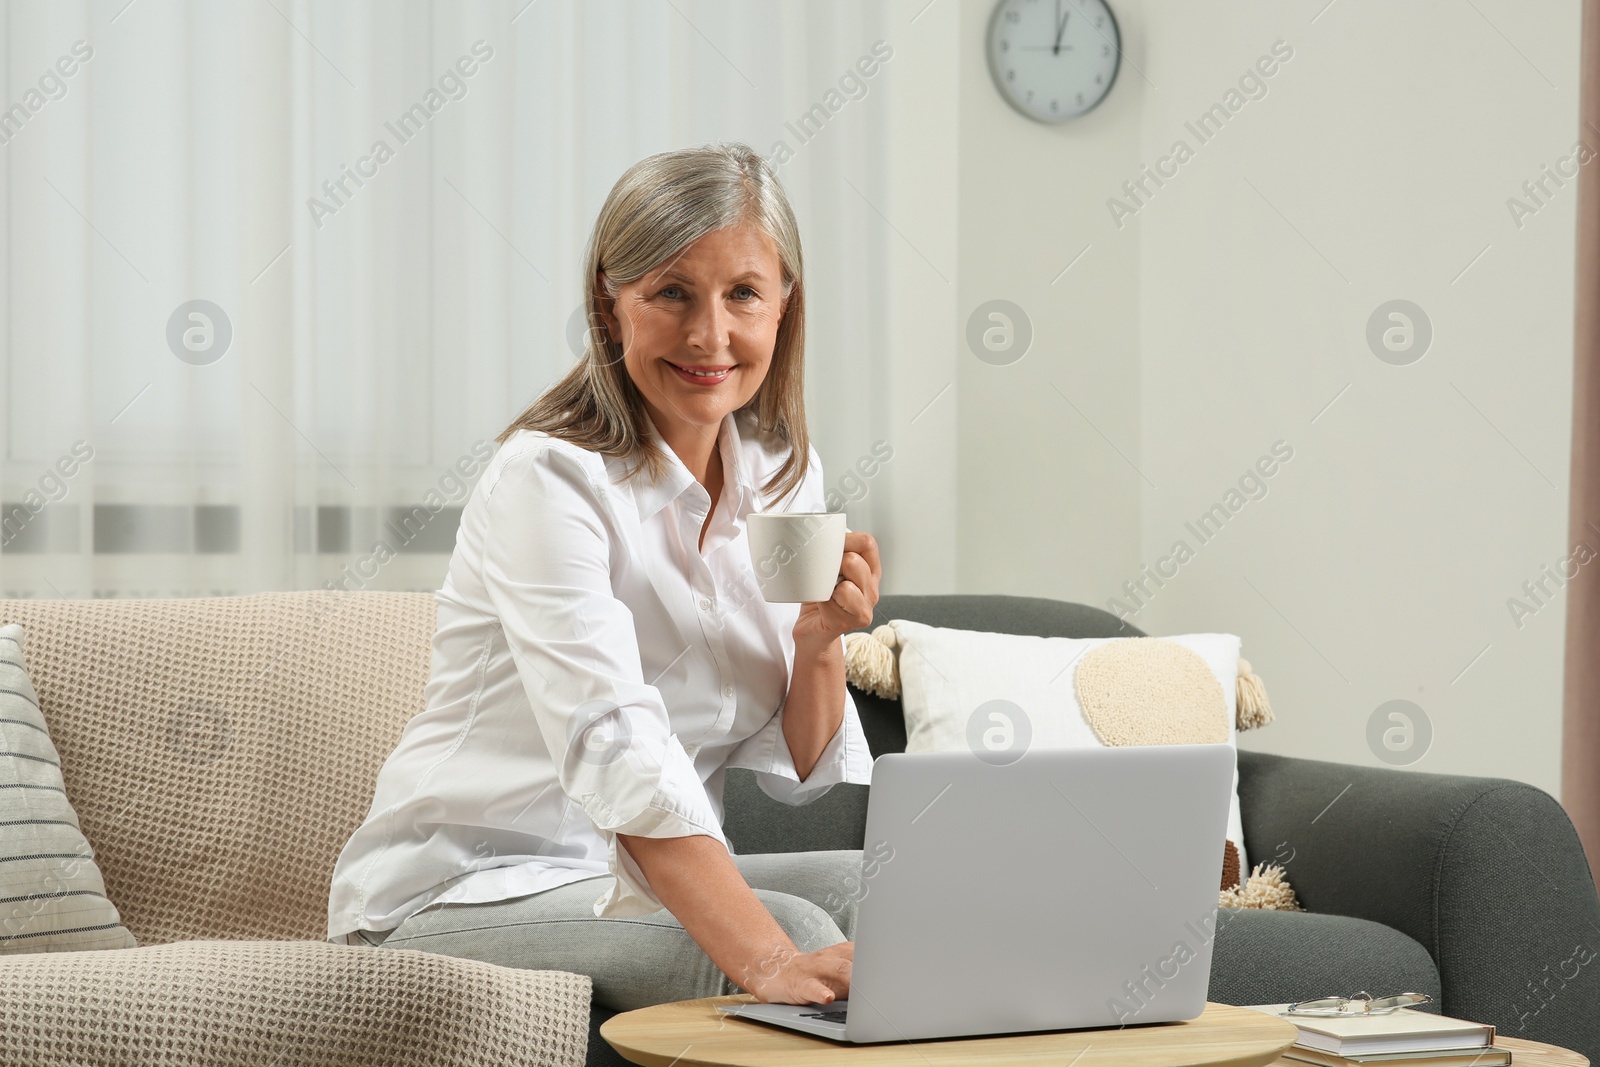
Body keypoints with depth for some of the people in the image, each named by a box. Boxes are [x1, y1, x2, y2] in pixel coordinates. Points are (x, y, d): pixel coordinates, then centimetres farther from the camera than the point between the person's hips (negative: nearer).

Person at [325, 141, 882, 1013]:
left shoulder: (784, 476, 5)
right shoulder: (550, 477, -18)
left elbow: (800, 773, 9)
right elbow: (614, 749, -34)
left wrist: (821, 643, -13)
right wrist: (772, 962, -46)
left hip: (649, 875, 7)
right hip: (461, 899, -7)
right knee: (800, 932, -29)